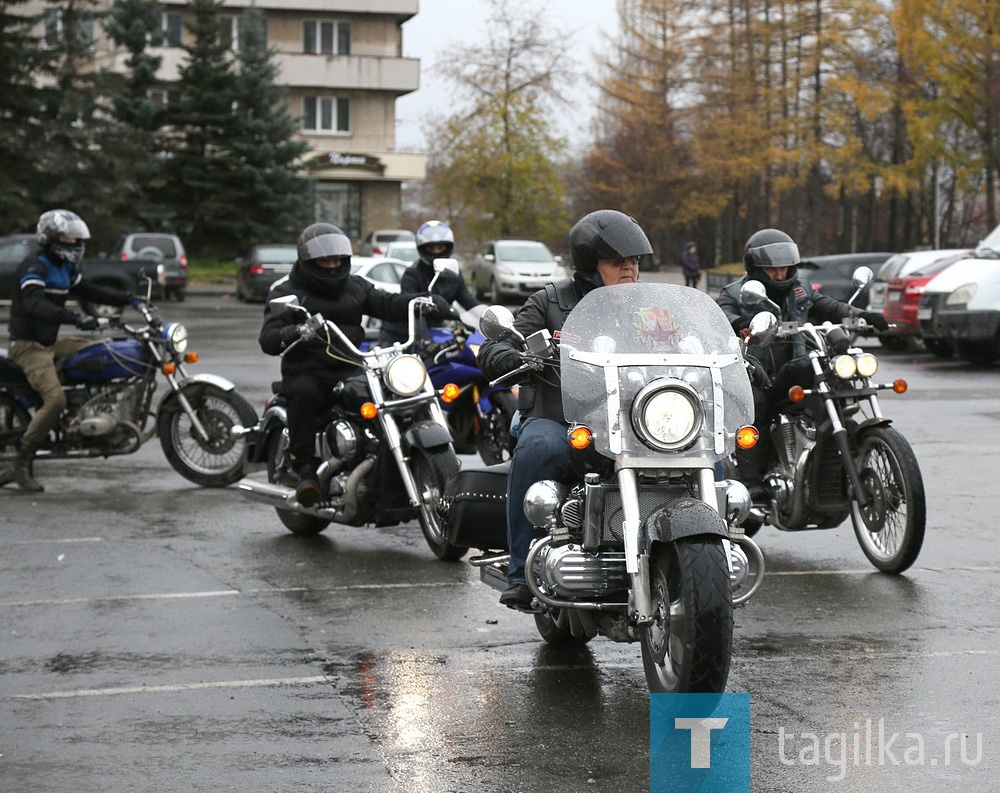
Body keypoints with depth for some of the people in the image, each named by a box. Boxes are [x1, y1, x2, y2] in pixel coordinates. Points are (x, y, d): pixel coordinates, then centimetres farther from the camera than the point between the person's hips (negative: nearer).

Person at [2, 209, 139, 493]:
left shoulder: (64, 267, 14)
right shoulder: (34, 266, -16)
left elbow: (88, 291, 23)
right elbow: (35, 304, -32)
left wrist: (129, 299, 13)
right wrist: (76, 318, -43)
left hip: (50, 344, 9)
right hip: (28, 346, -9)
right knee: (55, 400, -25)